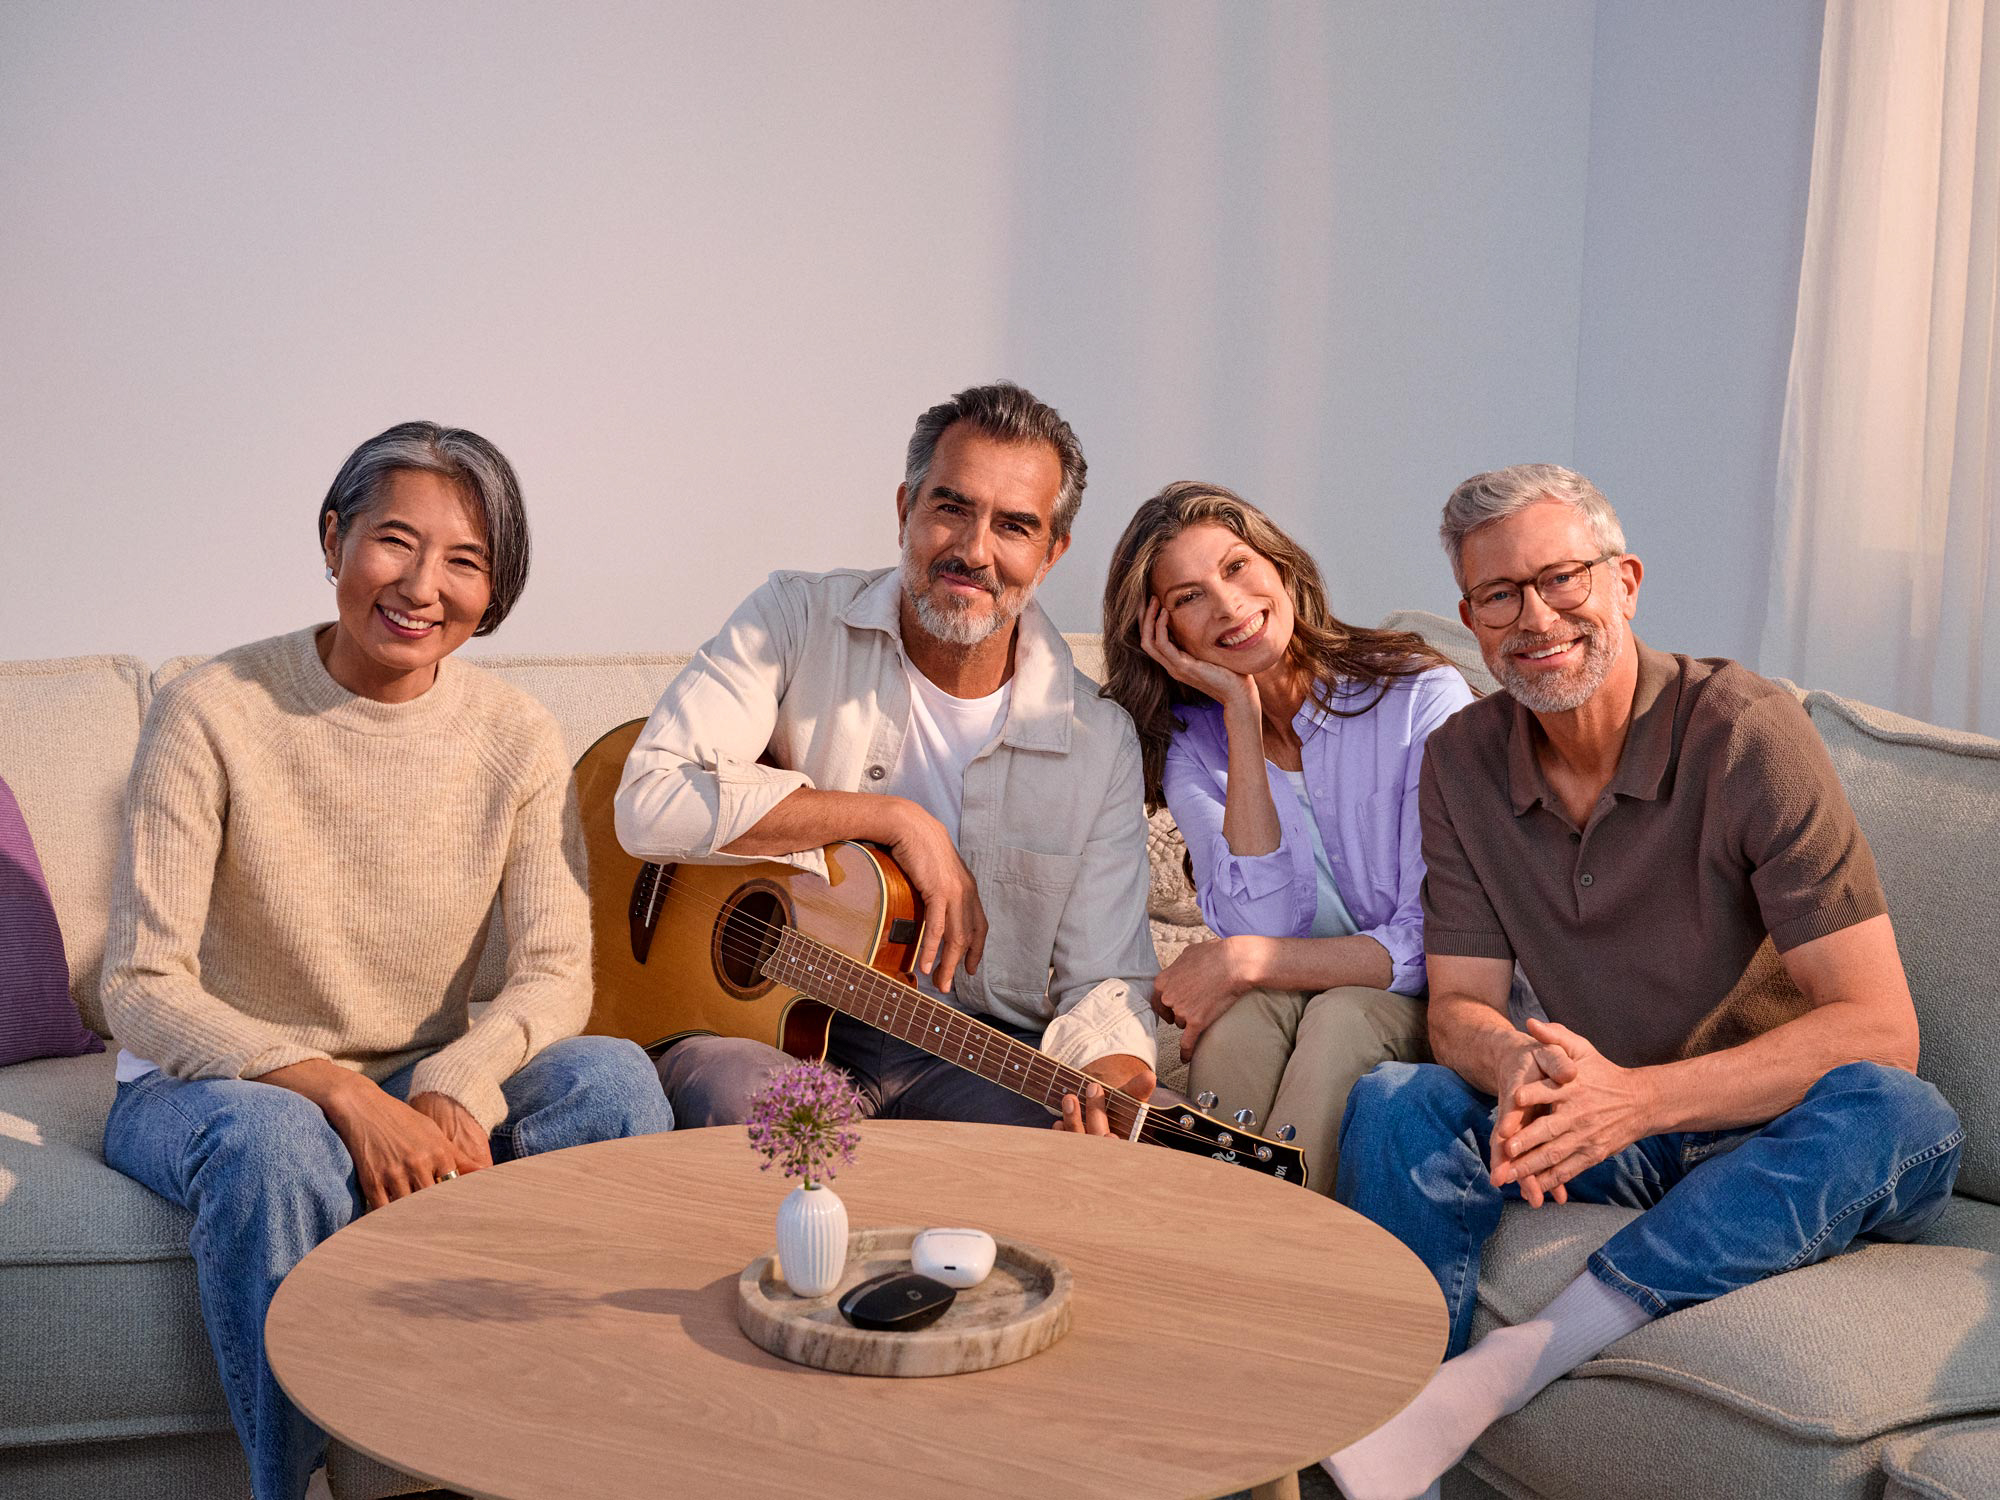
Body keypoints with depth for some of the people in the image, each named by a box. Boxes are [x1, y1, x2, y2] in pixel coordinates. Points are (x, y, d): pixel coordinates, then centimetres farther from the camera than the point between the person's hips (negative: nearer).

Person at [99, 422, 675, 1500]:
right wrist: (341, 1090, -31)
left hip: (424, 1093, 3)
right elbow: (139, 987, -18)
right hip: (208, 1082, -3)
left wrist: (456, 1090, -31)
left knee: (611, 1075, -24)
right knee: (277, 1146, -37)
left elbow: (557, 970, -9)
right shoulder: (213, 714, -15)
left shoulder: (515, 737, -4)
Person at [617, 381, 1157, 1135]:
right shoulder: (799, 621, -4)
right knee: (732, 1093, -36)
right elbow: (652, 803, -18)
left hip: (979, 1054, 2)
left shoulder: (1101, 741, 1)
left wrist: (1111, 1088, -26)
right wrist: (897, 819, -18)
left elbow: (1103, 981, 0)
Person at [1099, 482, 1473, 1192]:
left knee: (1341, 1013, -32)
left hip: (1415, 1022, -2)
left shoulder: (1422, 697, -12)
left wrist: (1244, 961, -21)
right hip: (1279, 1018, 2)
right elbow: (1260, 926, -17)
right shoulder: (1189, 743, 0)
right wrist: (1242, 715, -16)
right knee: (1249, 1007, -30)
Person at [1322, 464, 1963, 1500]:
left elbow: (1879, 1028, -22)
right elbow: (1458, 1004, -2)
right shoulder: (1462, 762, -2)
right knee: (1394, 1103, -19)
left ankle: (1513, 1362, -39)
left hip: (1788, 1142, -3)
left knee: (1900, 1114, -36)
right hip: (1615, 1137, 3)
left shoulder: (1745, 733, -18)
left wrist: (1641, 1096, -35)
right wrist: (1519, 1067, -27)